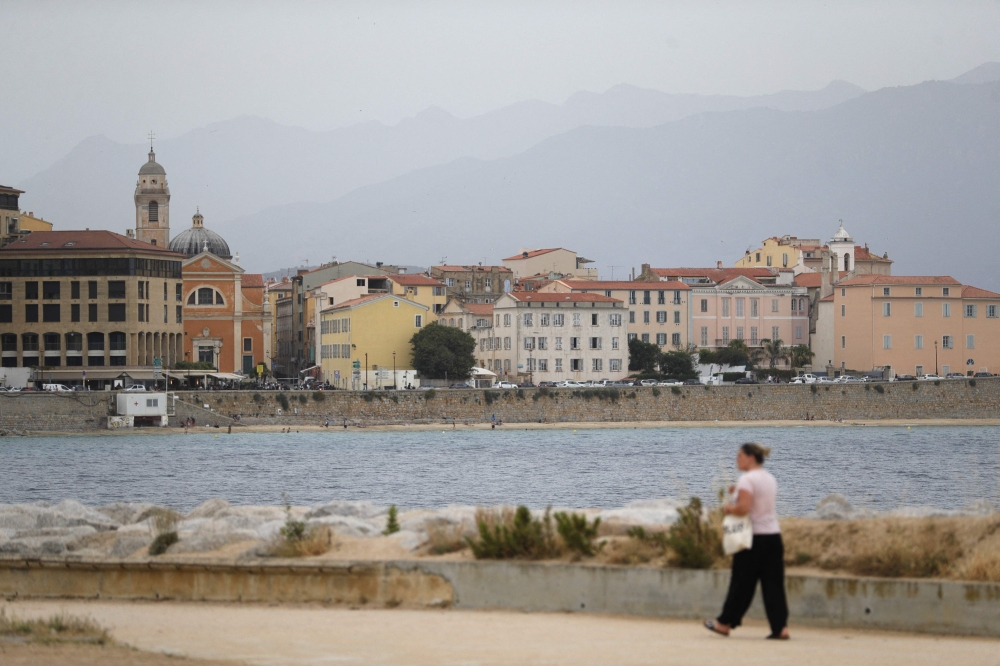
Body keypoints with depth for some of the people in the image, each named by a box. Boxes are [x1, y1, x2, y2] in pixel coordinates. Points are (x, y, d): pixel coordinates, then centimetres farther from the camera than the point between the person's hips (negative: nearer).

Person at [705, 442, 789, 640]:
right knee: (773, 583, 4)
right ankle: (781, 627, -3)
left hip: (754, 537, -7)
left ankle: (725, 623, 15)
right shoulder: (769, 479, 13)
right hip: (774, 535, 7)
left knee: (742, 583, 3)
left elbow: (744, 508, -23)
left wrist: (729, 509, -5)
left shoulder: (747, 479, -12)